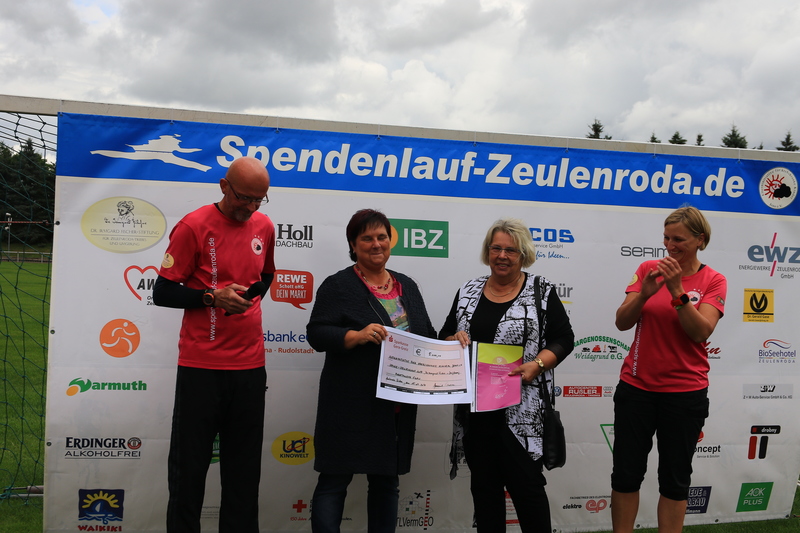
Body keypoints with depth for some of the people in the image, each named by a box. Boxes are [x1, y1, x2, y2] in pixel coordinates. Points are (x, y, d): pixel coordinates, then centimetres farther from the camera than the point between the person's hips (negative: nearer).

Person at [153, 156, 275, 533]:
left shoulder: (264, 226, 8)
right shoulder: (194, 226, -7)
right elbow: (162, 293, -5)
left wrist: (250, 299, 5)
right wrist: (212, 297, -19)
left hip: (250, 364, 4)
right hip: (201, 365, -4)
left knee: (245, 467, 10)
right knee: (189, 464, 5)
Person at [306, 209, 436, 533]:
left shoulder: (407, 286, 14)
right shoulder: (338, 285, -4)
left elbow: (426, 336, 17)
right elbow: (317, 334, -11)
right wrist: (357, 335, -27)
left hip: (398, 407, 6)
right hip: (352, 405, -5)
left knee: (387, 482, 14)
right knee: (335, 479, 0)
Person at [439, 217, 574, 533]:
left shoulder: (541, 291, 0)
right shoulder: (469, 291, 10)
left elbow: (563, 339, -1)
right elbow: (445, 336, 14)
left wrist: (537, 365, -17)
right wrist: (455, 339, -8)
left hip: (522, 409, -4)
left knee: (524, 482, -2)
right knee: (484, 484, 11)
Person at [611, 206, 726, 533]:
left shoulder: (713, 281, -3)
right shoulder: (648, 269, 1)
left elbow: (701, 331, -15)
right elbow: (622, 322, -4)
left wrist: (677, 291, -25)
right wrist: (645, 293, -20)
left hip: (685, 392, -1)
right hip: (636, 386, 2)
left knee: (675, 477, 8)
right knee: (626, 472, 6)